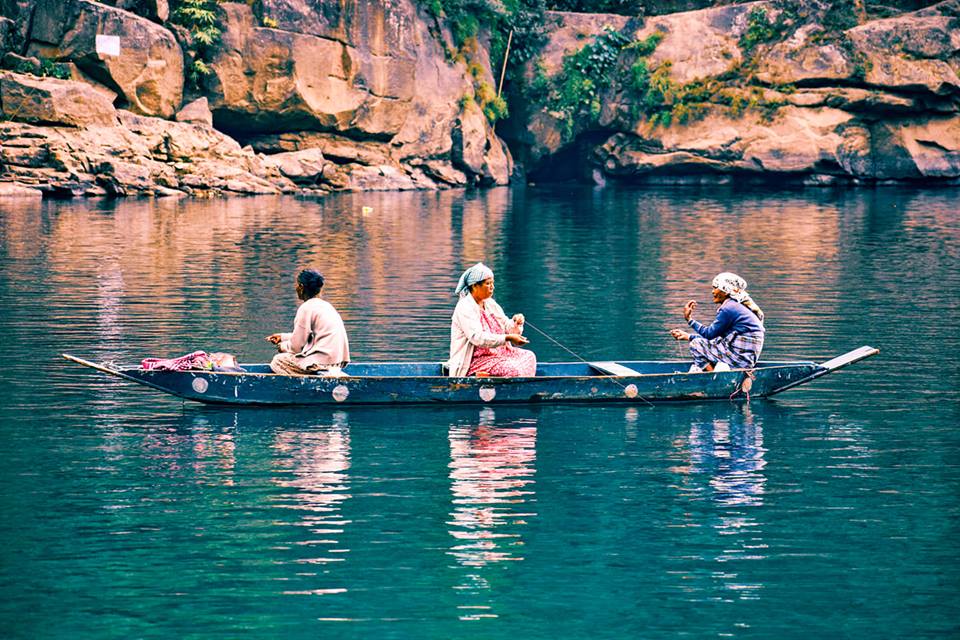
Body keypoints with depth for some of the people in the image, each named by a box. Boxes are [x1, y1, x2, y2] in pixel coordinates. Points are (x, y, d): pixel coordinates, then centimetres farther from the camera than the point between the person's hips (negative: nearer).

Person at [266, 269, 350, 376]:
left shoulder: (306, 308, -11)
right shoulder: (325, 305, 17)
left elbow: (296, 346, -9)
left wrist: (282, 347, 11)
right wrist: (283, 337, 33)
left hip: (322, 361, -10)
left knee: (277, 361, 4)